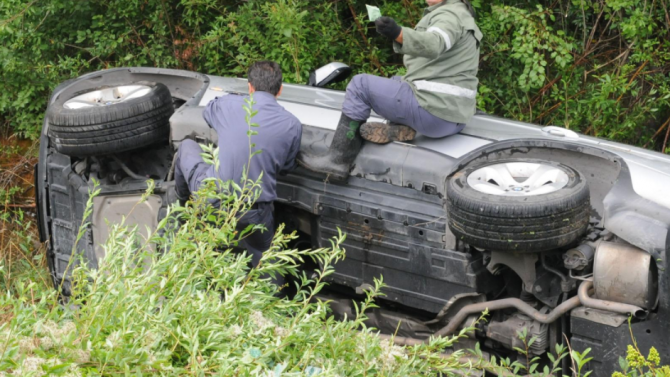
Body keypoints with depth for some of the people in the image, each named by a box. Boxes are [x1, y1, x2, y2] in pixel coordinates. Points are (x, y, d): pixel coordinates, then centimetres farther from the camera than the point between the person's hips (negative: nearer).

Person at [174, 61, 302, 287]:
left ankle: (183, 203, 47)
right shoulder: (292, 125, -5)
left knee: (186, 146, 28)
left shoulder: (229, 105, -4)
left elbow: (208, 113, 22)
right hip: (255, 214, 0)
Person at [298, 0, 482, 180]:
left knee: (360, 84, -1)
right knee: (396, 82, 33)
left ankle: (337, 160, -3)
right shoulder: (463, 15, 21)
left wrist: (397, 33, -48)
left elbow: (432, 44, -33)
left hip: (433, 114, -10)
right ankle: (400, 127, 6)